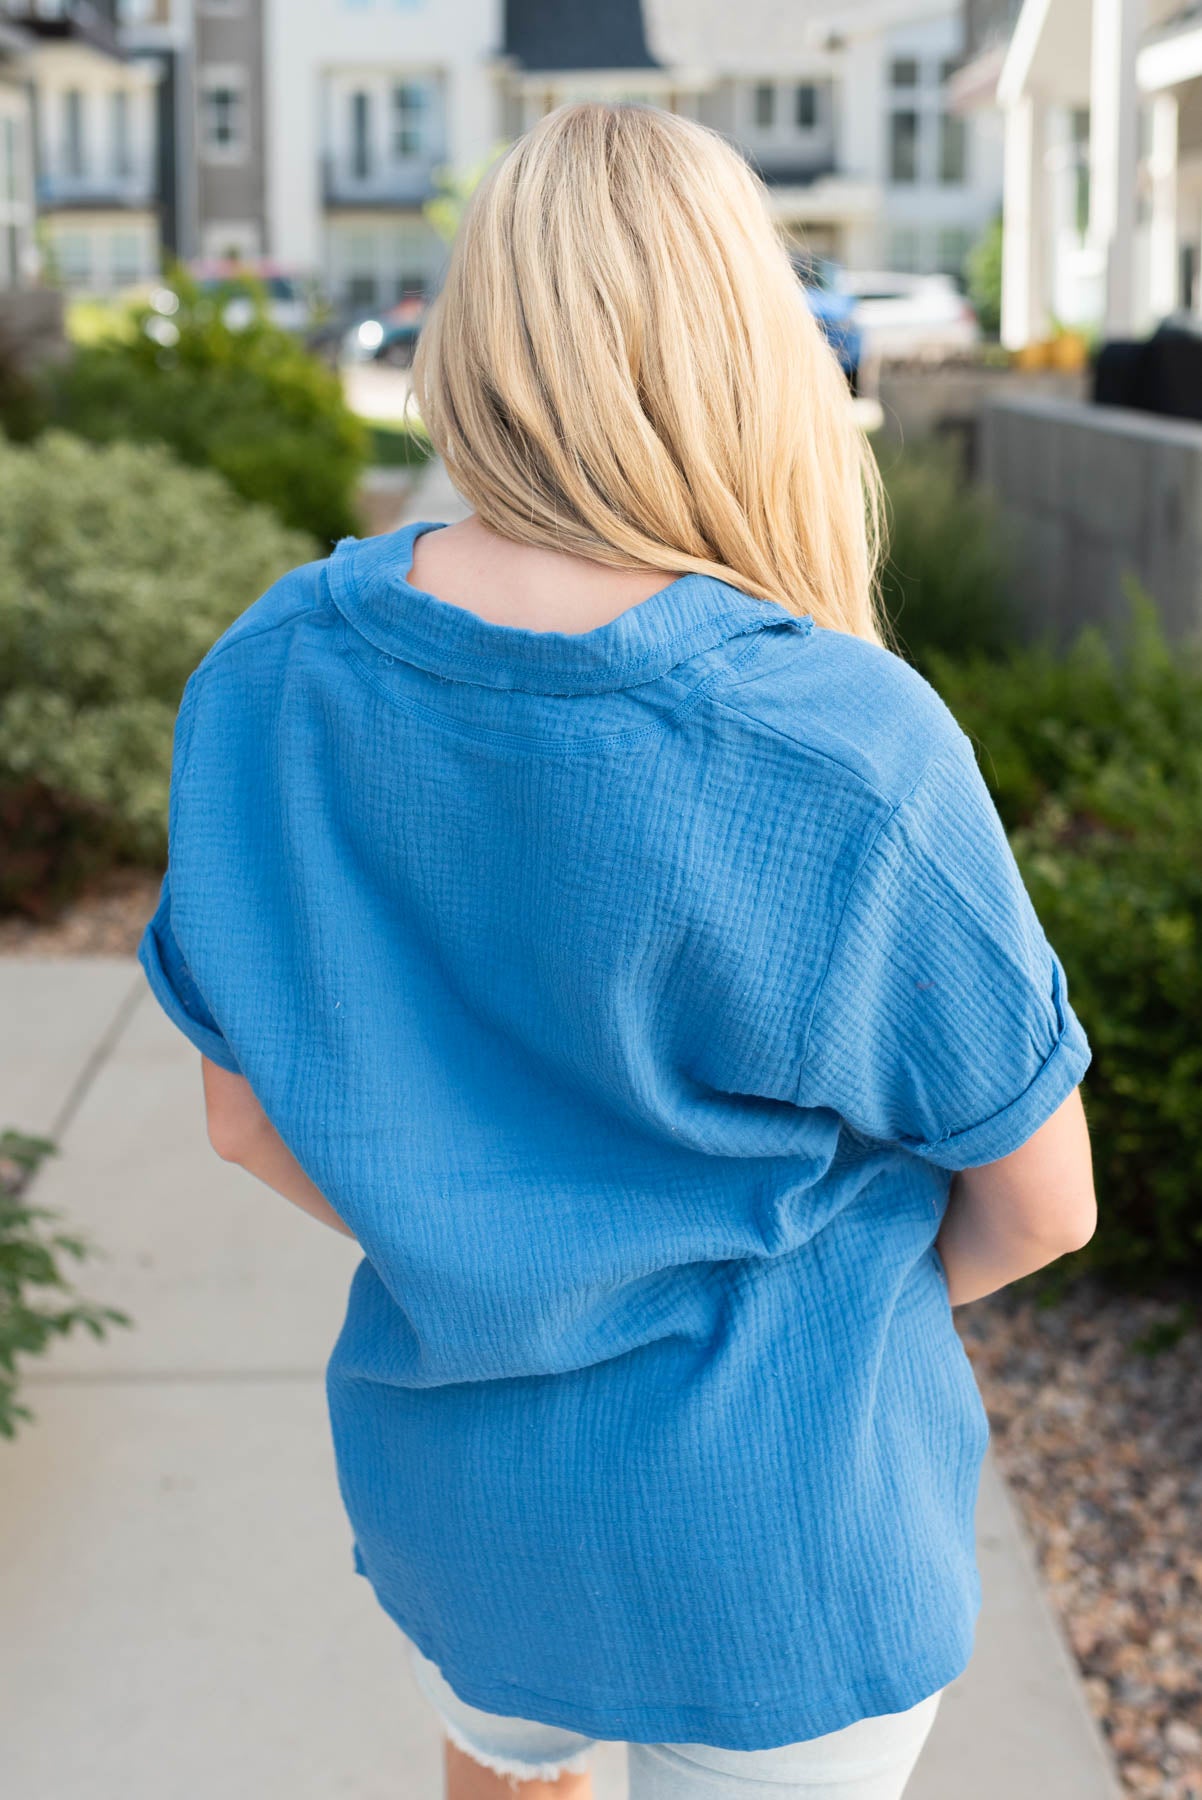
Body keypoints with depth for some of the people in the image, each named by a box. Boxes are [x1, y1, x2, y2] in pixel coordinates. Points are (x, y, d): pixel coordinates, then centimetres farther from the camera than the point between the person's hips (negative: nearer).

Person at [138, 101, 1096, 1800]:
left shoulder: (274, 675, -13)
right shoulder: (855, 746, -26)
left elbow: (248, 1109, -2)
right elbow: (1038, 1198, -13)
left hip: (449, 1473, 4)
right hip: (785, 1533, -3)